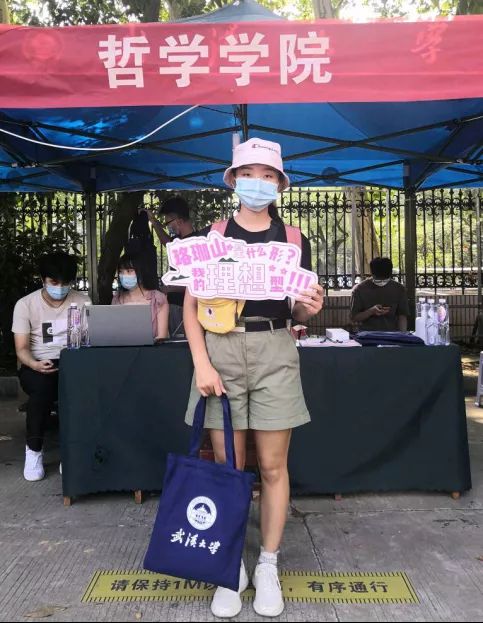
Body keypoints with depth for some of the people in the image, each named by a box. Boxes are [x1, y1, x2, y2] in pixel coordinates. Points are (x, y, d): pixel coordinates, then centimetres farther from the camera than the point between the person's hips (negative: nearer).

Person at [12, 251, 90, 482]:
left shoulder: (83, 302, 5)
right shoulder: (25, 304, 0)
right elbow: (22, 349, -4)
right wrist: (35, 364, -27)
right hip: (36, 367, -1)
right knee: (42, 386, -36)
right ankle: (34, 449, -12)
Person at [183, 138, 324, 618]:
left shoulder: (293, 239, 6)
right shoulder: (213, 234, 3)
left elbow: (297, 314, 11)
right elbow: (191, 304, 0)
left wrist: (309, 308, -13)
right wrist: (202, 364, -10)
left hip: (274, 353, 1)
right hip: (221, 350, 0)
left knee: (272, 466, 6)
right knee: (228, 466, 6)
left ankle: (268, 568, 23)